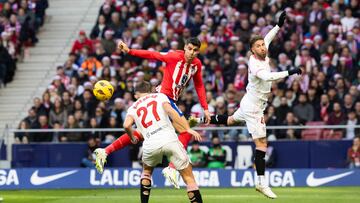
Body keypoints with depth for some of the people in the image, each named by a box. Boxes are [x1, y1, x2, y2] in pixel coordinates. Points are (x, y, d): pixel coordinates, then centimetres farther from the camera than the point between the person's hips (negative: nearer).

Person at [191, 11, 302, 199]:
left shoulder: (263, 56, -1)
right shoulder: (255, 64, -28)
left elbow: (268, 38, 20)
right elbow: (267, 76, -48)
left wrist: (279, 25, 14)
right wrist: (289, 72, -51)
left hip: (249, 104, 10)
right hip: (253, 108, -10)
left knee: (231, 120, 35)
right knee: (262, 143, -9)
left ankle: (199, 120, 48)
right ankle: (261, 182, -8)